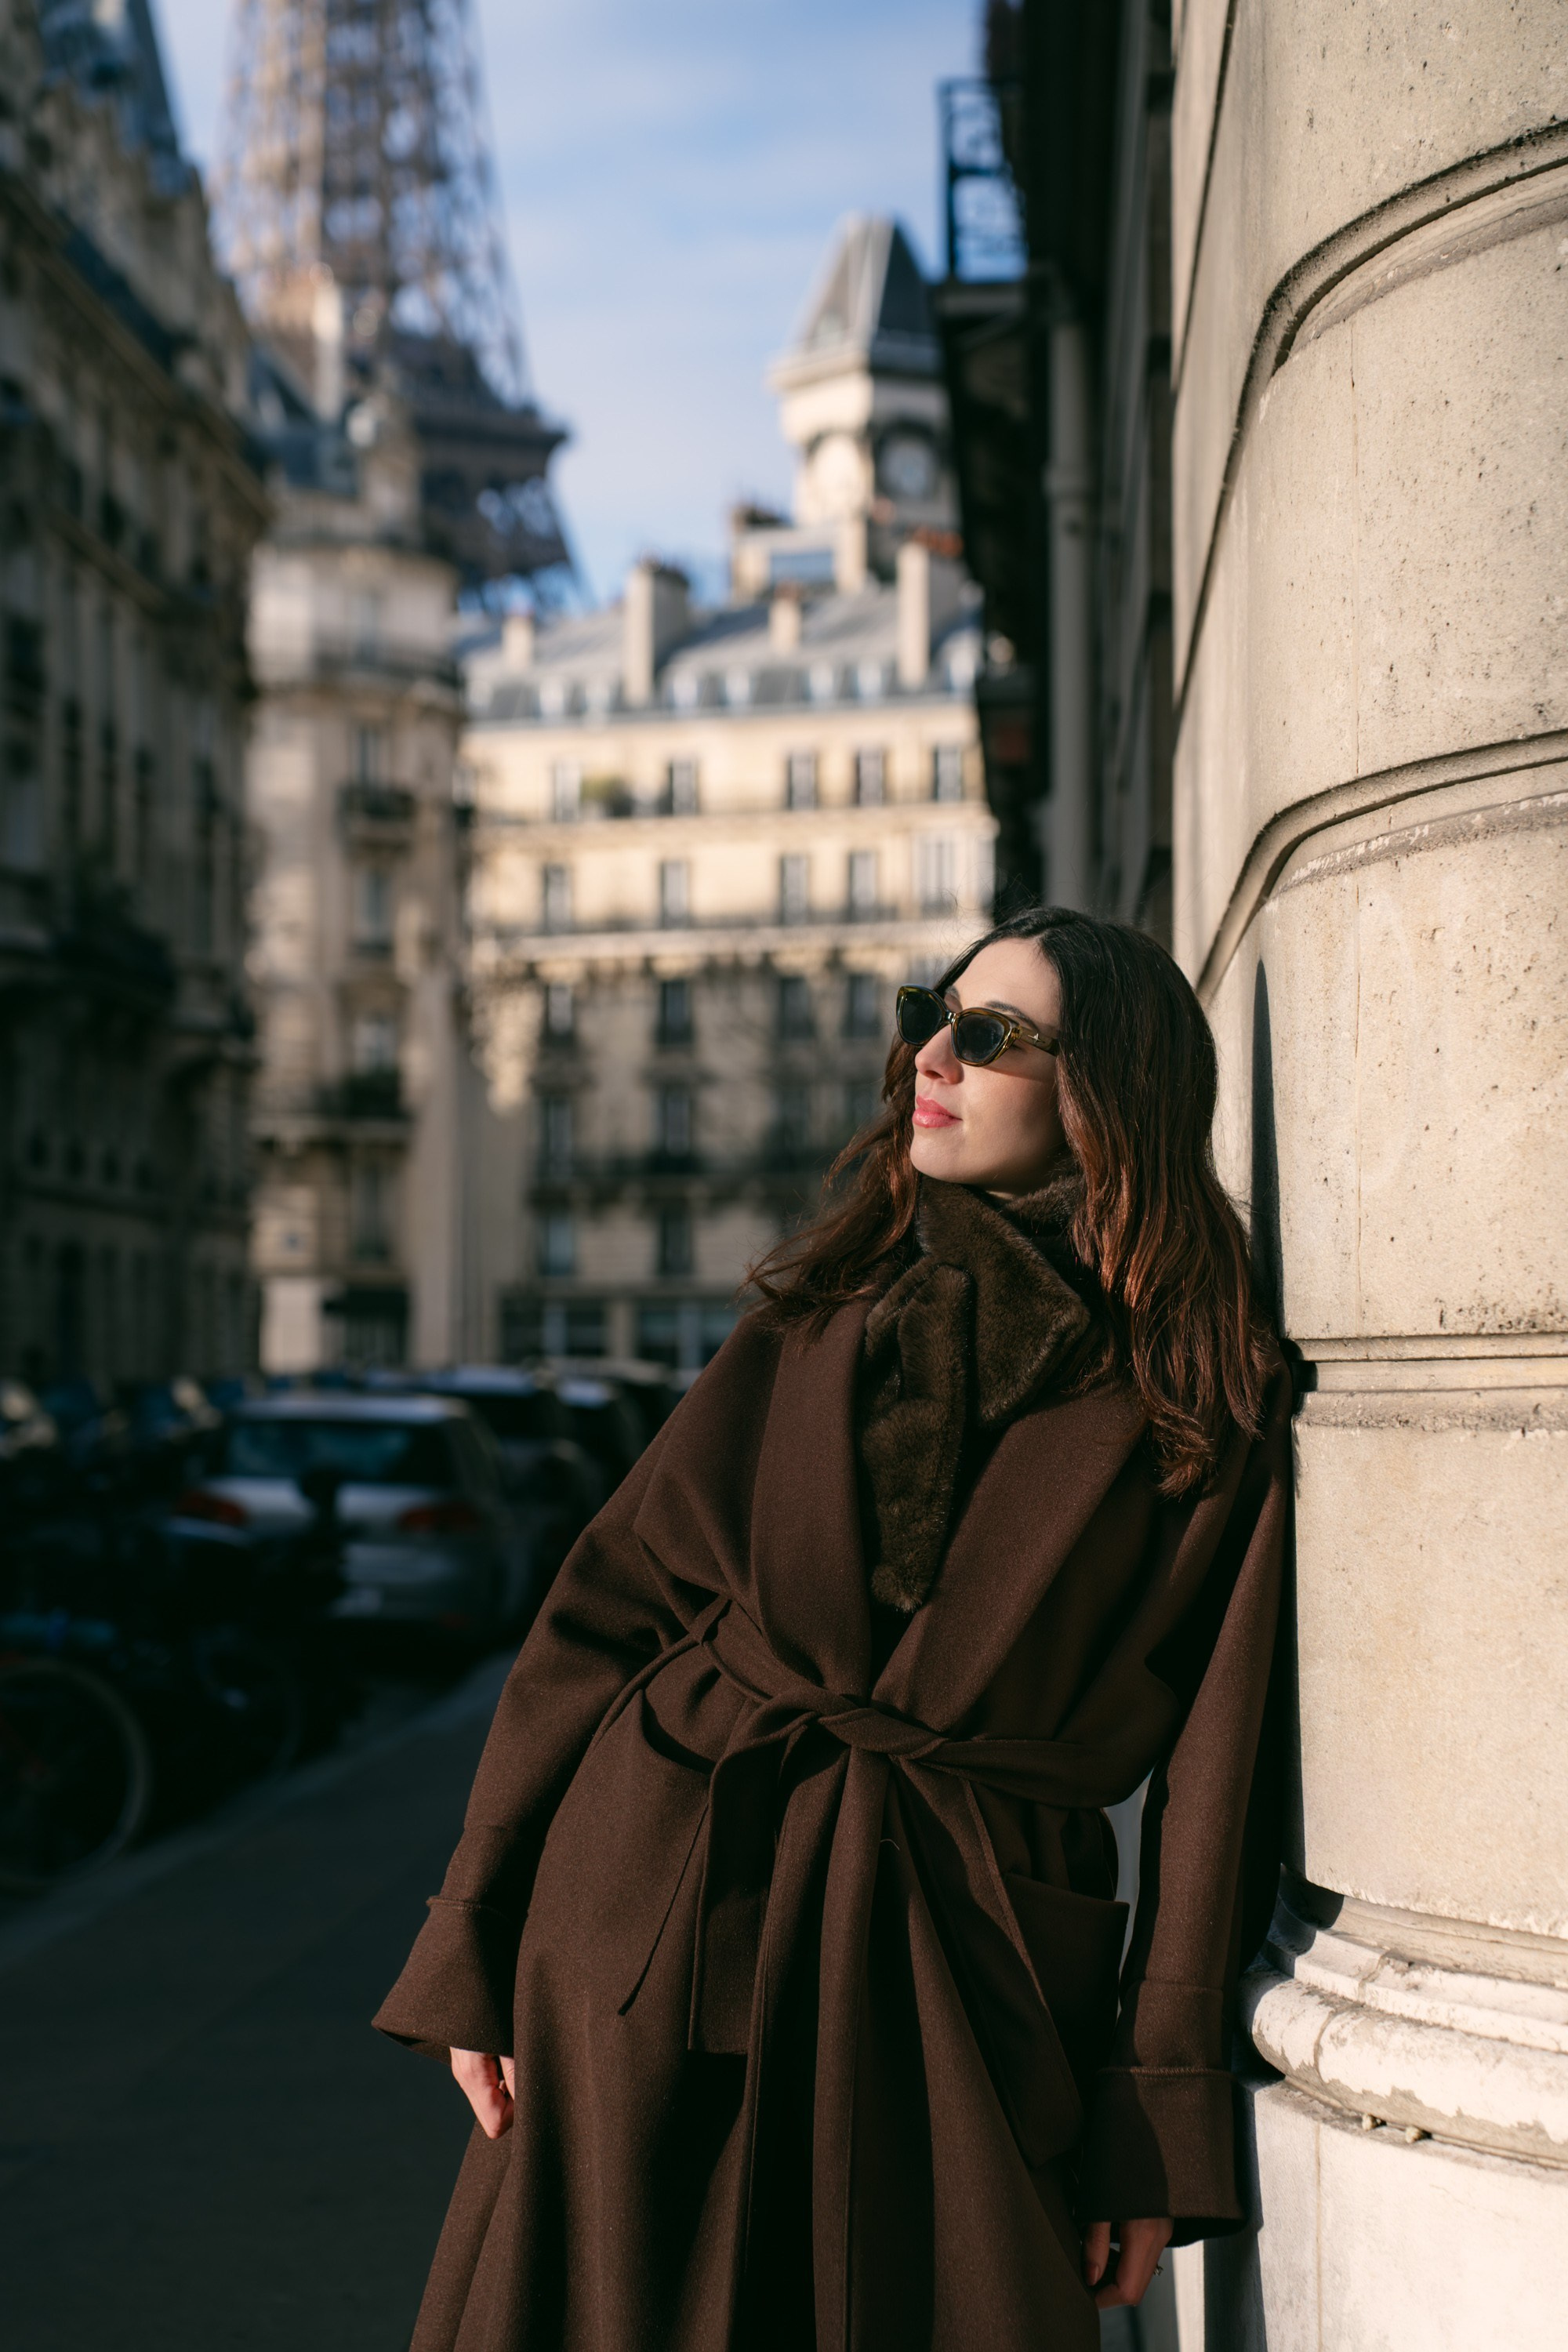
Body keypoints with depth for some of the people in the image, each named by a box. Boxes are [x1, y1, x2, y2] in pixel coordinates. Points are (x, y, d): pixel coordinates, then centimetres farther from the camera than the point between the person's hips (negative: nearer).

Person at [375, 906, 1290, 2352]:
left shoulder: (1213, 1414, 0)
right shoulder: (822, 1312, 8)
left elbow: (1211, 1773, 0)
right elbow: (613, 1604, 7)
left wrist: (1157, 2125, -3)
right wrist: (479, 1944, 1)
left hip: (951, 1959, -2)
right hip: (664, 1905, 2)